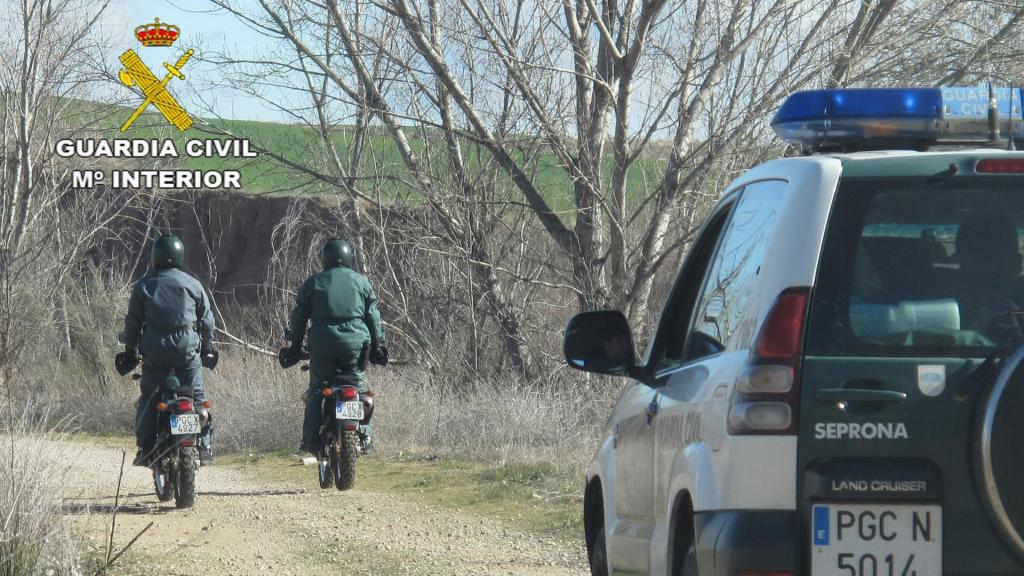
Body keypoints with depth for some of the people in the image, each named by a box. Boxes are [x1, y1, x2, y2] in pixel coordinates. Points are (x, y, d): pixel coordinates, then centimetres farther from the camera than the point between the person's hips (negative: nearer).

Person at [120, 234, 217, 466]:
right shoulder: (193, 284, 6)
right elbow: (207, 319, 10)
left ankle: (146, 447, -1)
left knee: (149, 397, 7)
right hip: (188, 348, 0)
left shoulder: (143, 285, 5)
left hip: (154, 350, 0)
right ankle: (204, 446, 0)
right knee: (196, 395, 6)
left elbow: (133, 319, 7)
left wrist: (130, 349, 17)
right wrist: (207, 347, 23)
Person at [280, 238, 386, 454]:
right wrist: (378, 344, 16)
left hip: (322, 346, -1)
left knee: (316, 392, 7)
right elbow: (373, 316, 9)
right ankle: (364, 434, 5)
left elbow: (299, 317, 10)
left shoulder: (312, 283, 8)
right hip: (356, 344, 1)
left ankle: (312, 437, 0)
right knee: (358, 387, 13)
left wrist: (295, 345, 19)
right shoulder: (361, 282, 9)